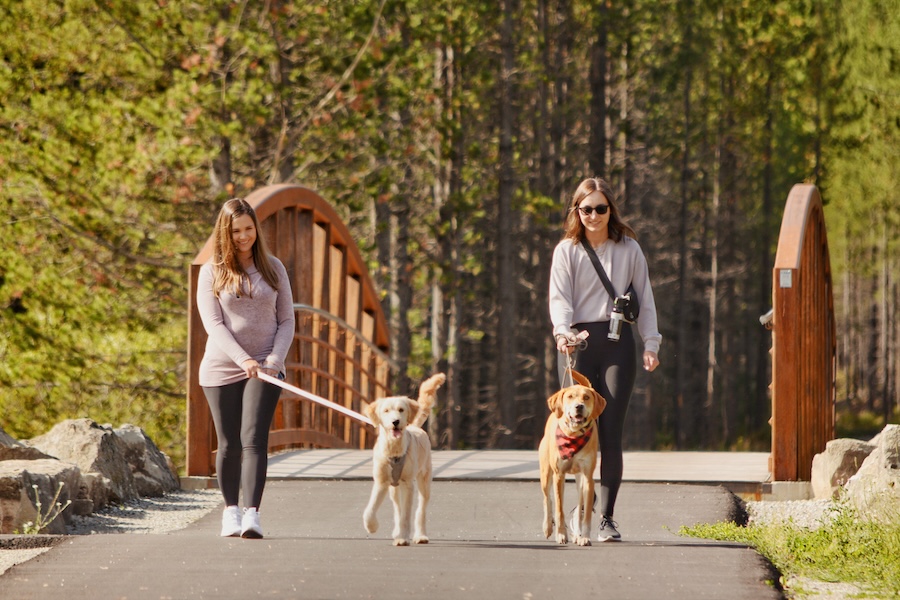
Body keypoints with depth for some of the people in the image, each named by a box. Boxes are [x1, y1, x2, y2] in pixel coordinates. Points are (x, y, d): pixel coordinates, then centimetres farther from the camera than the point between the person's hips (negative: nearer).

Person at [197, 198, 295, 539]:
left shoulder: (273, 268, 8)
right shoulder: (211, 272, 3)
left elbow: (287, 320, 8)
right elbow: (213, 324, -5)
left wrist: (274, 359, -8)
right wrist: (243, 359, -18)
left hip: (265, 368, 0)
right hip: (222, 368, 0)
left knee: (254, 440, -13)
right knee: (229, 445, 6)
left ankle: (253, 515, -20)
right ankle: (230, 511, 21)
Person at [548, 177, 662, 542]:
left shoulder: (629, 249, 10)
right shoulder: (567, 251, 7)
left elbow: (644, 298, 12)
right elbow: (559, 297, -2)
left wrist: (651, 343, 3)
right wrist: (562, 332, -21)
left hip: (618, 342, 0)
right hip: (579, 342, 0)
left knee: (611, 432, -6)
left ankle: (607, 517, -5)